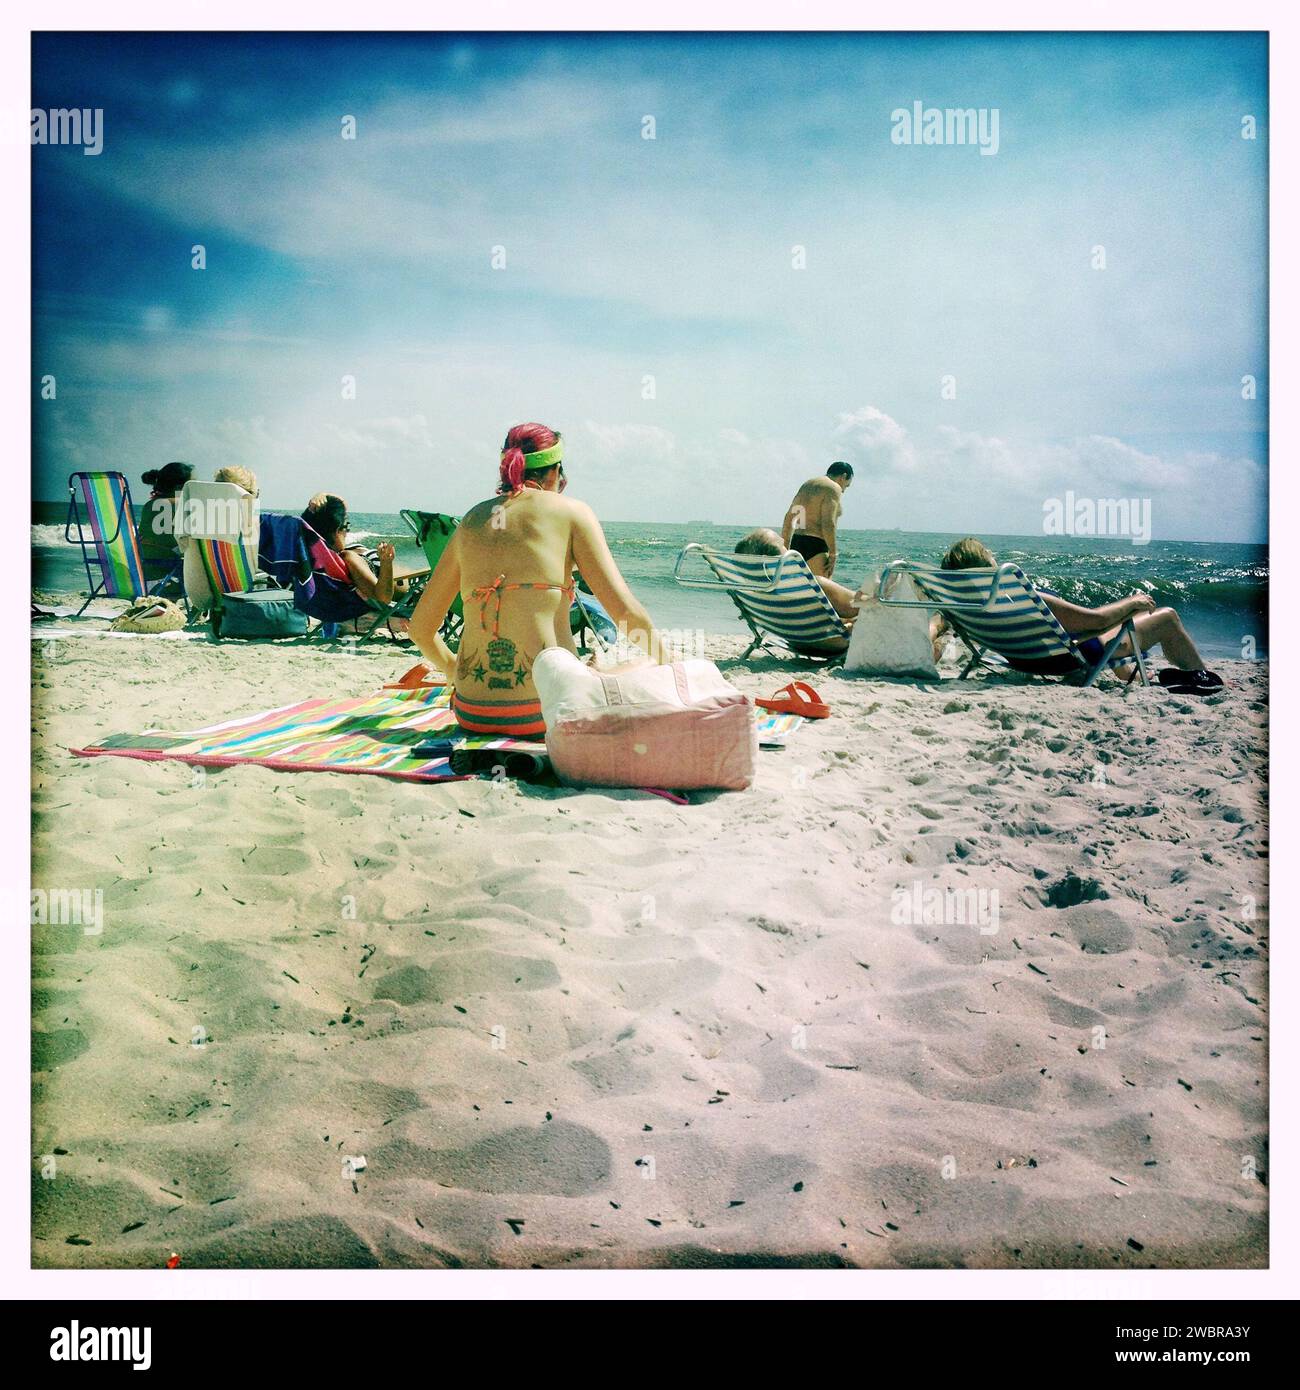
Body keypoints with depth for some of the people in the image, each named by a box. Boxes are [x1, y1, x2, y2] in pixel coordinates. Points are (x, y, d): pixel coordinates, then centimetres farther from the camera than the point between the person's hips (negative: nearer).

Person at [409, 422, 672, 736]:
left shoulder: (471, 522, 14)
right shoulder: (570, 512, 2)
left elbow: (420, 627, 18)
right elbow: (627, 614, -4)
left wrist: (454, 670, 36)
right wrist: (668, 666, 14)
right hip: (546, 708, -6)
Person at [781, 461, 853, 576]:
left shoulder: (807, 485, 21)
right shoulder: (833, 488, -6)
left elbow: (789, 518, 20)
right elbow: (828, 523, -17)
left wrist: (785, 549, 23)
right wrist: (833, 554, -14)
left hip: (796, 544, 9)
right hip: (815, 547, -9)